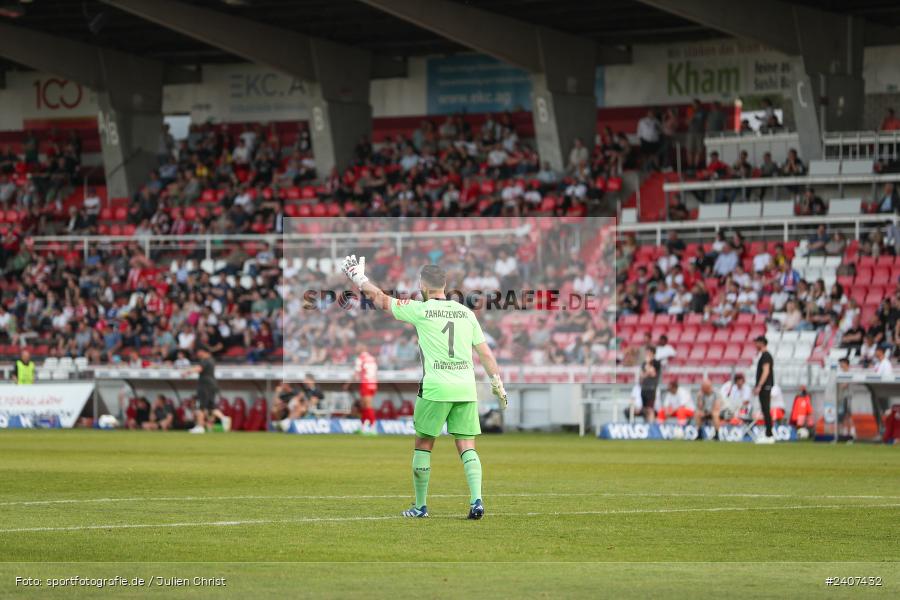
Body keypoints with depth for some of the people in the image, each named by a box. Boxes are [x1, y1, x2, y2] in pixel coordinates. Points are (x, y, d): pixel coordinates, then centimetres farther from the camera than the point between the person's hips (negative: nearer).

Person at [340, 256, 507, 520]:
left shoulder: (420, 310, -2)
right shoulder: (466, 312, 10)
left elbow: (381, 299, 9)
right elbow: (485, 353, 11)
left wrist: (358, 278, 22)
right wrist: (498, 384, 18)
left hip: (435, 389, -4)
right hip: (466, 389, 4)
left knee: (423, 445, 9)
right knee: (467, 447, 4)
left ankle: (420, 506, 14)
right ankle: (476, 500, -13)